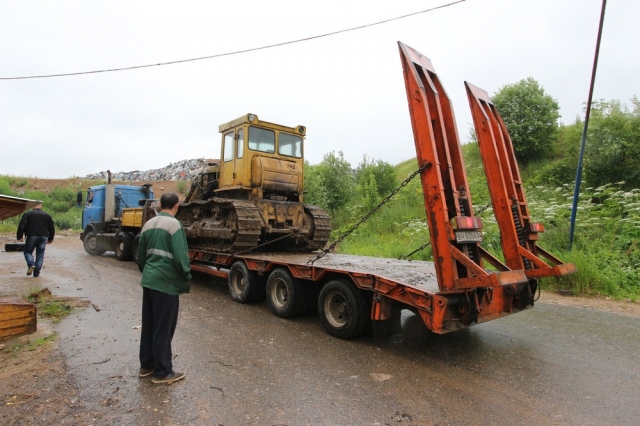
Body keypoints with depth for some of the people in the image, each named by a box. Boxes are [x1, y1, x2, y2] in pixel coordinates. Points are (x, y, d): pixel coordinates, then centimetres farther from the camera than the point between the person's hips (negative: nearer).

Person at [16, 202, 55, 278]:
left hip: (32, 236, -2)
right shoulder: (47, 215, 12)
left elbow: (22, 226, -8)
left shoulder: (27, 214, 2)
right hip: (43, 237, 3)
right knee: (40, 254, 7)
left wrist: (19, 236, 0)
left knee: (28, 252, 13)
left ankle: (31, 264, -14)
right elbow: (52, 228, 15)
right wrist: (50, 238, 23)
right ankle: (36, 273, 5)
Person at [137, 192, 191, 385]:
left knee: (148, 325, 17)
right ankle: (162, 372, 11)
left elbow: (141, 255, 18)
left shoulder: (148, 224, 11)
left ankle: (146, 365, 29)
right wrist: (186, 278, -5)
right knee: (163, 328, 1)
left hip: (148, 280, 8)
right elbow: (180, 256, -18)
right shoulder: (173, 224, -13)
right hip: (166, 282, -8)